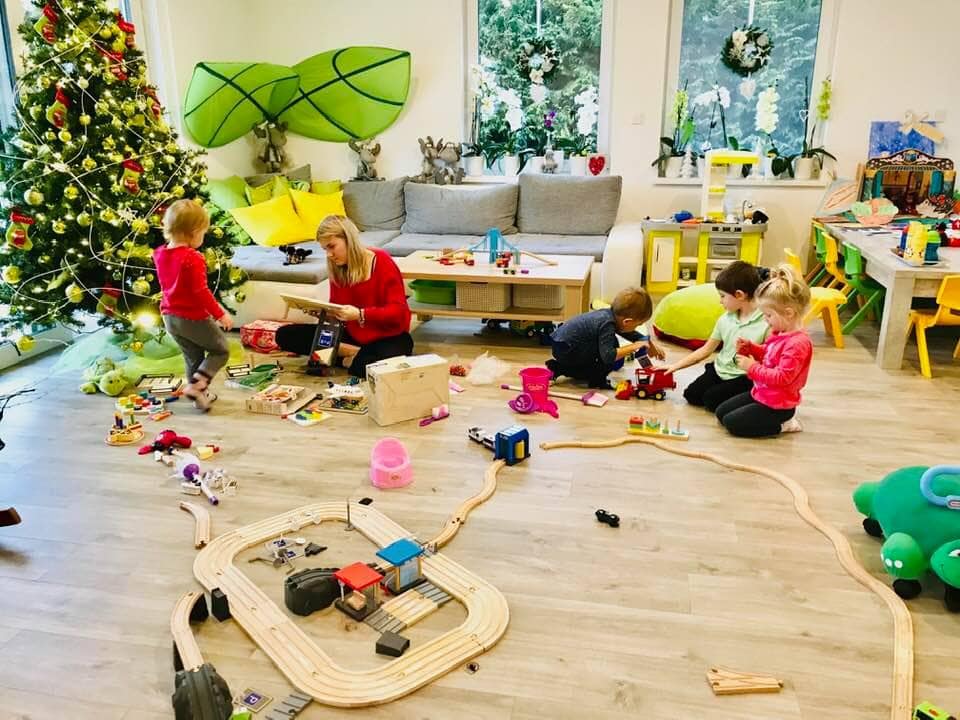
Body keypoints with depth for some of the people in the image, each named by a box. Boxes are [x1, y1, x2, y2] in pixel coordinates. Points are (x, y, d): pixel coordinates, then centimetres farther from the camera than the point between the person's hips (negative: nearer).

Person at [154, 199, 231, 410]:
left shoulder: (160, 254, 2)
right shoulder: (193, 258, -23)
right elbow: (201, 291, -23)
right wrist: (220, 314, -15)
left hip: (170, 316, 8)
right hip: (193, 317, -8)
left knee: (192, 357, 21)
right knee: (220, 349, 10)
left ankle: (201, 394, 29)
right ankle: (197, 384, -5)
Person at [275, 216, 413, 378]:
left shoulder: (382, 261, -13)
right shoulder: (336, 269, 3)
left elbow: (398, 311, -19)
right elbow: (335, 312, 11)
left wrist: (360, 315, -32)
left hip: (388, 337, -6)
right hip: (352, 335, 6)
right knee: (284, 335, -8)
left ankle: (352, 358, -10)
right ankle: (356, 353, -15)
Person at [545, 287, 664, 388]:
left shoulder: (611, 313, 2)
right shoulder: (607, 325, -25)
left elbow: (631, 334, 20)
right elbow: (609, 356, -34)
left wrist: (650, 344, 19)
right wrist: (633, 347, -25)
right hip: (564, 350, -10)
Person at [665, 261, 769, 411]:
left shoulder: (766, 322, -20)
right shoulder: (725, 319, 1)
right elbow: (705, 350, 10)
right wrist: (676, 366, 8)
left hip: (744, 377, -6)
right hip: (720, 369, 6)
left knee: (712, 399, -20)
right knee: (691, 394, -6)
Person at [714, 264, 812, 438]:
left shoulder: (797, 344, -27)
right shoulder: (779, 332, 3)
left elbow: (781, 378, -30)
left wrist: (752, 368, -25)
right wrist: (750, 348, 1)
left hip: (776, 405, -10)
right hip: (761, 394, 10)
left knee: (732, 422, -12)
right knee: (721, 412, 12)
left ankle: (782, 423, 0)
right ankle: (780, 418, 14)